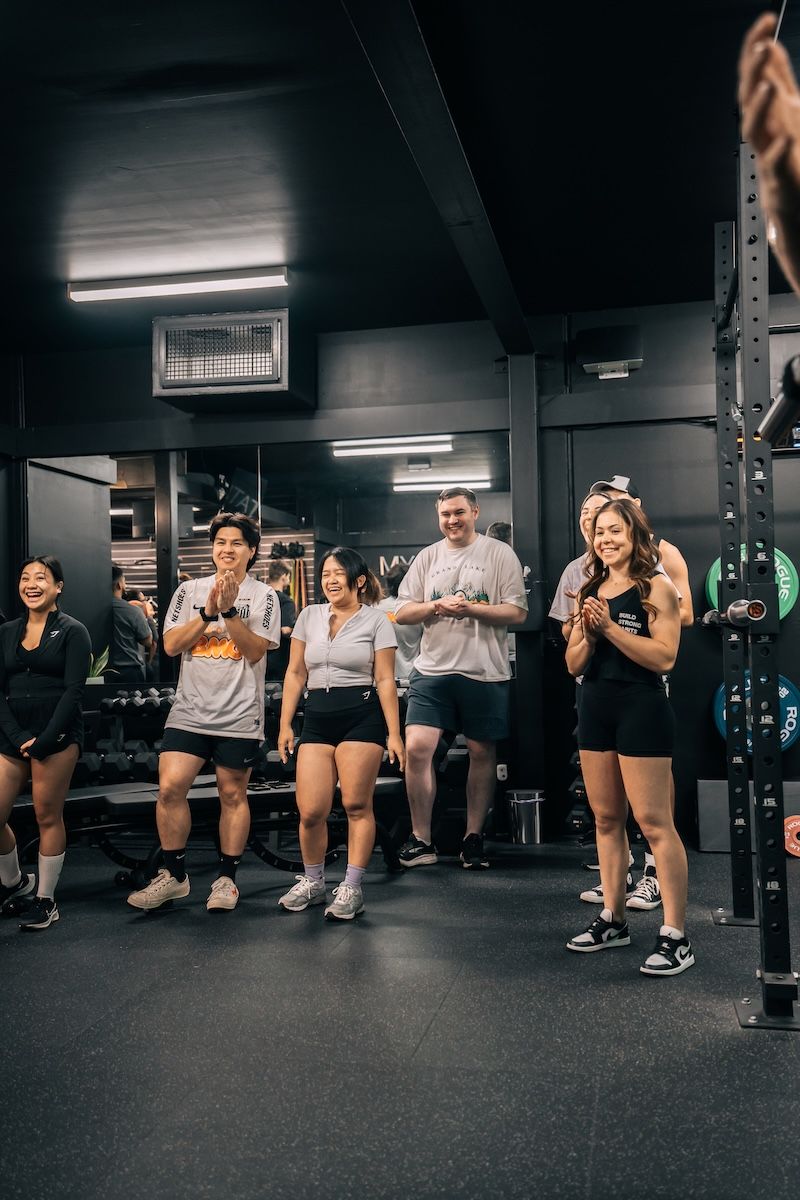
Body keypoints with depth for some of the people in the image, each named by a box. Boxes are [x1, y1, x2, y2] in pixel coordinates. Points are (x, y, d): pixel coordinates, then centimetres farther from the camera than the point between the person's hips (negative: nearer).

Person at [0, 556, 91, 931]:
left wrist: (44, 741, -14)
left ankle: (46, 900, 15)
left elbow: (73, 691, -8)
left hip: (56, 737, -4)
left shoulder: (72, 631, 0)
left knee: (48, 817, 0)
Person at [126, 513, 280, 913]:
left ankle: (226, 879, 18)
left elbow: (255, 651, -10)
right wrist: (208, 612, -12)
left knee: (232, 795, 4)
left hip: (239, 715, -2)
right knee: (170, 788, -6)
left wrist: (229, 610, -19)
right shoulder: (190, 591, 9)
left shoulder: (263, 596, 1)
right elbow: (171, 645, -1)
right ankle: (174, 875, 9)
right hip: (189, 710, 2)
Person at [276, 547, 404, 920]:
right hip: (317, 717, 3)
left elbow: (385, 680, -2)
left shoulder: (376, 620, 1)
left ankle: (351, 889, 9)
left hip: (362, 715, -3)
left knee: (356, 805, -2)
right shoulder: (309, 616, 12)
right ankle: (312, 883, 21)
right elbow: (295, 674, 14)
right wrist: (285, 725, 9)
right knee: (310, 811, -1)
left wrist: (394, 734, -7)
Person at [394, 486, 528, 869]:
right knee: (416, 749, -8)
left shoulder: (499, 554, 2)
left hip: (484, 672, -2)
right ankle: (421, 840, 4)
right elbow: (402, 613, 8)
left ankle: (474, 837, 21)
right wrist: (438, 605, -10)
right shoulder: (427, 557, 11)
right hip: (432, 670, 2)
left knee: (482, 752, 6)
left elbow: (517, 612, -5)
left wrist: (470, 609, -17)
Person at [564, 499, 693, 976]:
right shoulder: (590, 592, 12)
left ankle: (676, 937, 0)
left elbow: (665, 656, -17)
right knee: (606, 819, 13)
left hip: (642, 708, -7)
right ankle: (613, 920, 24)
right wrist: (588, 633, -9)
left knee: (654, 822, -6)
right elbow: (574, 664, 10)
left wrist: (610, 626, -19)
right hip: (596, 708, 7)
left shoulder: (656, 587, -6)